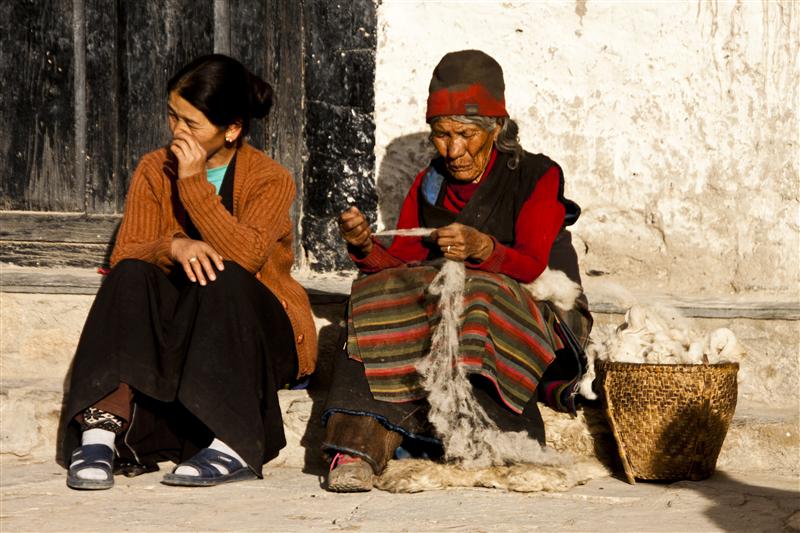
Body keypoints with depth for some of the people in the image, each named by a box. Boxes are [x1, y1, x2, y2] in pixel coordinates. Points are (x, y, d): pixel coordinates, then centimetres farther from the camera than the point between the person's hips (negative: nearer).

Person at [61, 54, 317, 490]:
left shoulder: (270, 180, -5)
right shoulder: (154, 171, 5)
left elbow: (245, 256, -24)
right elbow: (123, 256, -8)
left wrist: (193, 183, -23)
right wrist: (173, 246, -29)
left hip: (258, 335, -2)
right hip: (180, 332, 3)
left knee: (223, 277, -33)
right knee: (132, 278, -26)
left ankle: (236, 446, -38)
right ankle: (102, 428, -41)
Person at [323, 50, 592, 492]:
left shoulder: (537, 176, 2)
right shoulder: (429, 185, 16)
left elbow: (533, 267, -13)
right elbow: (400, 266, 8)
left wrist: (483, 249, -34)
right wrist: (365, 247, -14)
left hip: (532, 317, -4)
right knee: (382, 302, -27)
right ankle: (358, 444, -41)